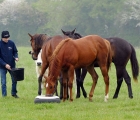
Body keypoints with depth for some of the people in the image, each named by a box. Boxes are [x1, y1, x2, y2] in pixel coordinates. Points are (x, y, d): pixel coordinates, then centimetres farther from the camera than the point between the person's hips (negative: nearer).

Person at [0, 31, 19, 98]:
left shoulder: (11, 43, -4)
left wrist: (16, 57, -14)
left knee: (14, 80, 9)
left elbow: (15, 52, 8)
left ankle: (14, 93, 26)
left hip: (12, 65, 3)